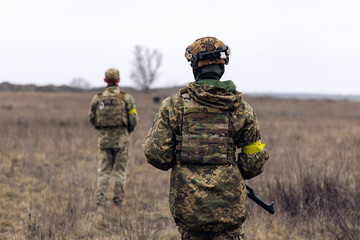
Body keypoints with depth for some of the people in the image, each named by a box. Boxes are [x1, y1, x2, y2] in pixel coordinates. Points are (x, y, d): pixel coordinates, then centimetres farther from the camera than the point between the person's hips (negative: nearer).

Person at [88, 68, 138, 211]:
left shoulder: (98, 98, 0)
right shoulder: (126, 98, -6)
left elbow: (91, 118, 8)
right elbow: (133, 119, -4)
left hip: (104, 138, 2)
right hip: (121, 138, -2)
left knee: (103, 172, 8)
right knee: (120, 173, 6)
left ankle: (100, 205, 0)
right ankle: (117, 205, 6)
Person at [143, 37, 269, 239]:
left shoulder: (174, 105, -4)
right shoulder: (241, 108, 0)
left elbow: (157, 155, -6)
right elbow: (255, 161, 5)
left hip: (188, 205, 1)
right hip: (229, 206, 0)